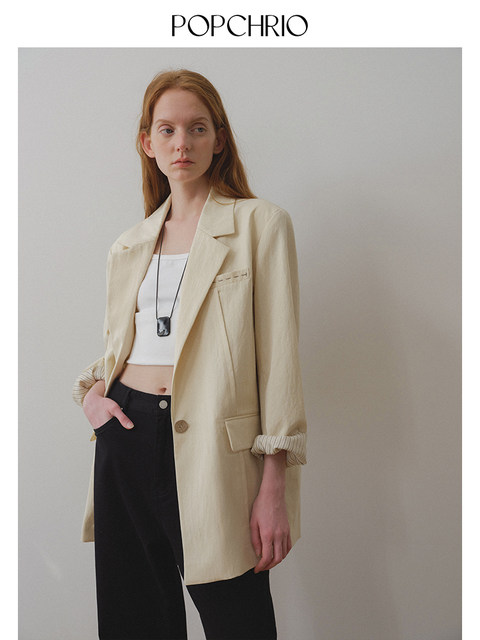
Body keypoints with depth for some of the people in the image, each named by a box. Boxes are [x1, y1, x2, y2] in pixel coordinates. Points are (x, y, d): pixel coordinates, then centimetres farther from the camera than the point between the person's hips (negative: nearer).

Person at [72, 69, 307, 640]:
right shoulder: (129, 245, 15)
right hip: (126, 437, 5)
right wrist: (92, 389, 2)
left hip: (211, 443, -4)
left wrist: (275, 485, -11)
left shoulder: (259, 223, 0)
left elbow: (279, 355, -6)